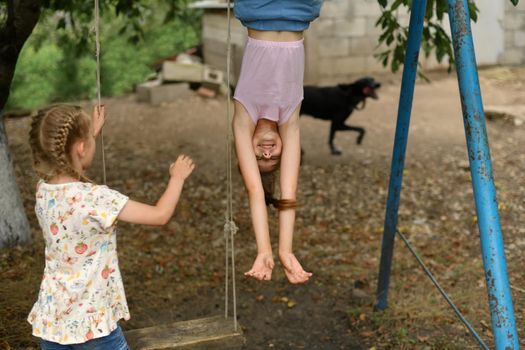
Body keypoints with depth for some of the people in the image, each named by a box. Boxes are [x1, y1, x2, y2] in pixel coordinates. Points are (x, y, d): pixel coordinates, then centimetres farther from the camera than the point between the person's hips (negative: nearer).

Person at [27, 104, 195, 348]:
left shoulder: (44, 190, -4)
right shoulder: (95, 198, -24)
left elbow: (70, 168, 22)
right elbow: (160, 216, -18)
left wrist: (92, 132, 29)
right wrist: (177, 177, -2)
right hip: (90, 321, -6)